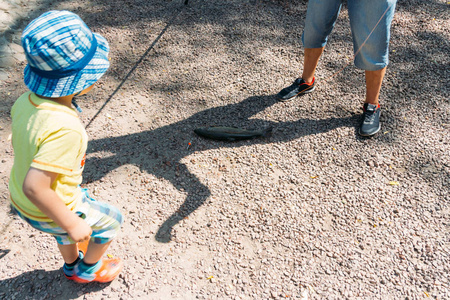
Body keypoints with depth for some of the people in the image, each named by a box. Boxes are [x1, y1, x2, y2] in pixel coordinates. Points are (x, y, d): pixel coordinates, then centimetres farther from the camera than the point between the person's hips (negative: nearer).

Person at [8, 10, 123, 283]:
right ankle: (89, 269, 43)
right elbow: (34, 187, -40)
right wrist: (71, 223, -27)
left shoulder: (25, 101, -14)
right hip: (47, 213, -7)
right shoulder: (65, 128, -40)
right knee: (111, 221, 19)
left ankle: (72, 267, 63)